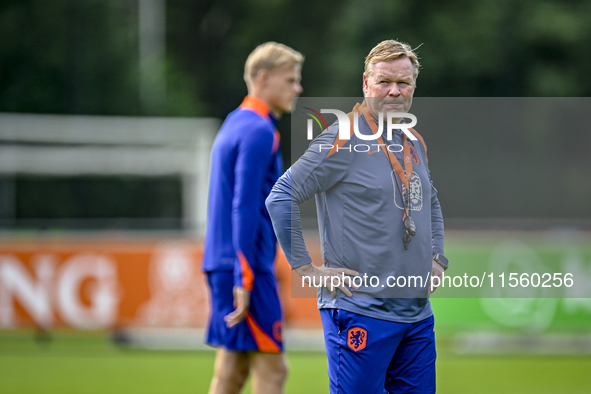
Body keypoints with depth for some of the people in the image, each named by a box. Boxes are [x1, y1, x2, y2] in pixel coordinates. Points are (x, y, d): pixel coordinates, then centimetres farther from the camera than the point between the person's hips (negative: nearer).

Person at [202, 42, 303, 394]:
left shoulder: (235, 124, 18)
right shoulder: (259, 131, -12)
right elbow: (245, 208, -19)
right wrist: (244, 279, -22)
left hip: (223, 263, 10)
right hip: (247, 265, -10)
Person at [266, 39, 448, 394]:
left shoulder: (415, 145, 14)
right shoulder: (343, 141, -9)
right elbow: (281, 197, -12)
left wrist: (437, 259, 19)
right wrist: (307, 269, -13)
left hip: (418, 314, 7)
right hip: (360, 312, -7)